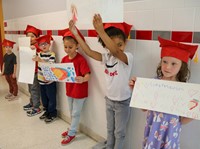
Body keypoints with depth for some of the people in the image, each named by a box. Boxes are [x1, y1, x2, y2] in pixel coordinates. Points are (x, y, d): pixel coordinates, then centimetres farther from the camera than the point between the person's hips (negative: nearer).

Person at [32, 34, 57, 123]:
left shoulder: (52, 54, -13)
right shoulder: (39, 54, 6)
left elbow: (51, 65, -26)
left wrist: (40, 60, -36)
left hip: (50, 80, -6)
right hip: (41, 80, 7)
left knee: (51, 98, 4)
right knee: (44, 98, 17)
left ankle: (53, 114, 16)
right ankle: (47, 111, 34)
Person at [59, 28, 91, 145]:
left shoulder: (81, 59, -22)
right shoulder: (64, 59, -1)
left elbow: (88, 75, -27)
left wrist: (82, 79, -47)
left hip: (79, 91, -7)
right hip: (69, 89, 7)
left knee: (76, 113, 8)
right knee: (72, 112, 23)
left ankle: (71, 133, 23)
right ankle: (73, 128, 41)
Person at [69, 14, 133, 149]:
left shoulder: (128, 57, -22)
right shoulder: (106, 57, -4)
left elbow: (116, 51, -43)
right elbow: (89, 51, -10)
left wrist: (101, 31, -55)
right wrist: (76, 33, -18)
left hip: (122, 102, -6)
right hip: (109, 100, 6)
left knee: (119, 132, 12)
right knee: (110, 130, 23)